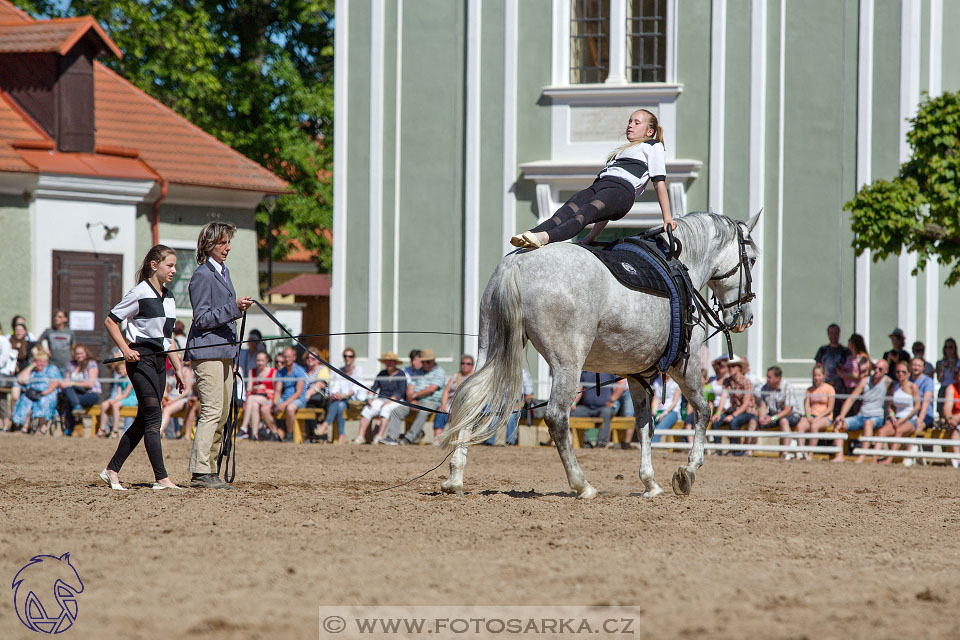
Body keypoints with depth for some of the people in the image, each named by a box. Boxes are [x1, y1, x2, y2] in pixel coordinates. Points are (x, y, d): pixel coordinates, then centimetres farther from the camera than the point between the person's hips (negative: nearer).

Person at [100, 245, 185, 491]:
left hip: (159, 360, 8)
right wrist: (125, 349, -14)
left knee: (144, 420, 9)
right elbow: (110, 321, -6)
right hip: (141, 358, -8)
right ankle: (161, 478, -13)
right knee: (153, 418, -11)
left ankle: (112, 470, 18)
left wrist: (178, 368, 17)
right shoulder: (140, 293, -10)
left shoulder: (169, 297, 14)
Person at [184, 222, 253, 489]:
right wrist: (233, 308, -23)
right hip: (207, 351, -9)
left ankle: (210, 471, 10)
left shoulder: (223, 272, 18)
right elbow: (202, 318, -15)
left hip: (224, 352, 9)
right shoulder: (202, 275, -10)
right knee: (212, 411, -13)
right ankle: (200, 472, -13)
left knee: (222, 415, 7)